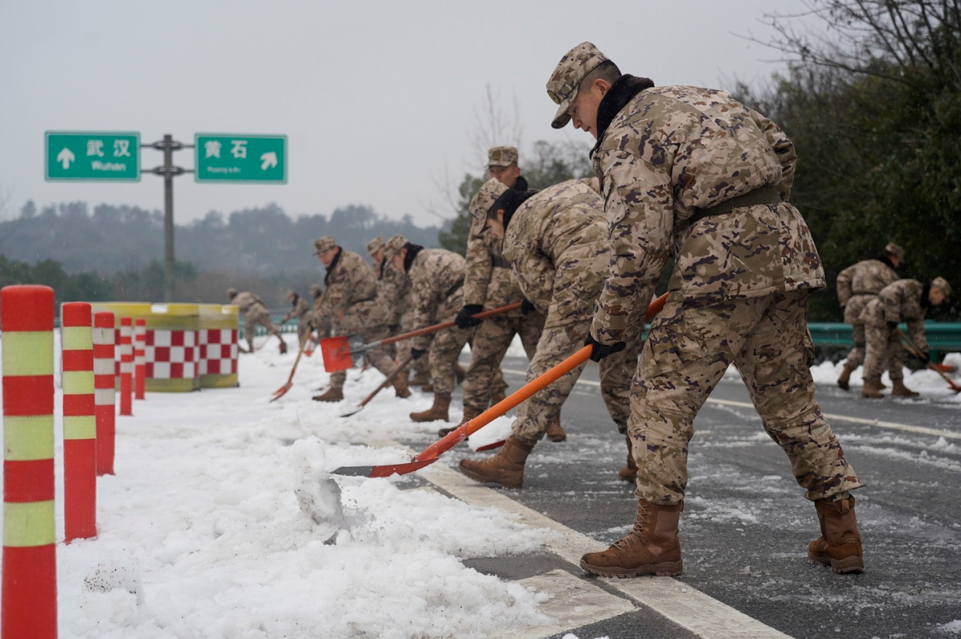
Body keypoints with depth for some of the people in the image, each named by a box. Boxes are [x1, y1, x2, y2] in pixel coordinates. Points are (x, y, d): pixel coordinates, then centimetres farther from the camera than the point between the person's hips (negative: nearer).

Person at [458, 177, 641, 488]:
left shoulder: (517, 231, 11)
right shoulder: (578, 186, 29)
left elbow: (541, 290, 4)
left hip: (586, 277, -6)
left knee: (549, 369, 0)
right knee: (621, 373, 19)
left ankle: (510, 462, 2)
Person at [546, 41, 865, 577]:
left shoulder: (626, 137, -4)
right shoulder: (697, 97, 22)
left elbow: (639, 245, -11)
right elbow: (782, 149, 25)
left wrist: (613, 328, -2)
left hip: (725, 260, -9)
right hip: (790, 248, 9)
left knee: (661, 391, -2)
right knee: (790, 398, 16)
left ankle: (657, 538, -2)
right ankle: (842, 533, 18)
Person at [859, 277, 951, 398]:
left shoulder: (921, 307, 12)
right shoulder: (912, 287, -17)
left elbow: (916, 329, 14)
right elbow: (891, 293, -28)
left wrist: (922, 351, 8)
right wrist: (892, 318, -25)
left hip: (889, 323, 10)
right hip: (877, 315, -10)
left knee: (896, 353, 9)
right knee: (876, 351, -13)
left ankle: (898, 386, 15)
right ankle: (868, 387, -13)